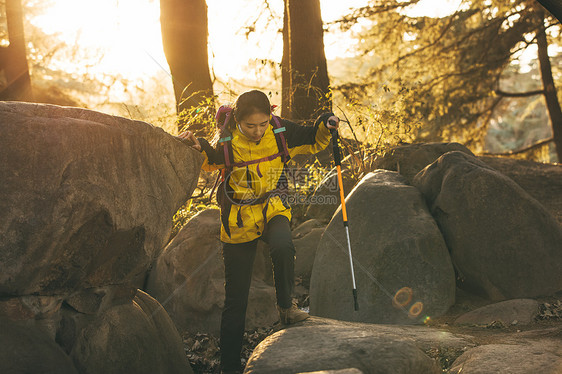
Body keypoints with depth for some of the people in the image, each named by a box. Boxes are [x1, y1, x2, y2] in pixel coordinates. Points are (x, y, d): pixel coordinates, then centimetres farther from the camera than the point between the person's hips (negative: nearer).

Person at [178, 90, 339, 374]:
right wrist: (197, 146, -17)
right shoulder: (226, 141, -15)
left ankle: (286, 306, -8)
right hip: (238, 220, -1)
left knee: (283, 248, -37)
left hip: (273, 211, 1)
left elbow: (313, 141, 6)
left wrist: (325, 125, -13)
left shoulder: (281, 131, -10)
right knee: (235, 299, 4)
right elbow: (210, 161, 3)